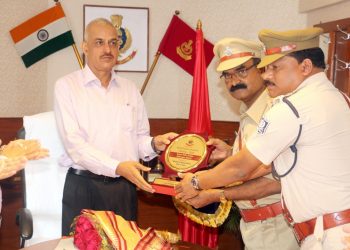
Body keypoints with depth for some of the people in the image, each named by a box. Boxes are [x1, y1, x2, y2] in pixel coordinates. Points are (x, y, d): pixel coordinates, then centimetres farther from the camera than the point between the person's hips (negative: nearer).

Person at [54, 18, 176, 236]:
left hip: (124, 187, 4)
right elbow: (75, 144, -14)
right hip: (83, 186, -4)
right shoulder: (67, 86, -4)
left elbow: (139, 138, 14)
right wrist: (117, 167, -25)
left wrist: (154, 144, -9)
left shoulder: (130, 89, 11)